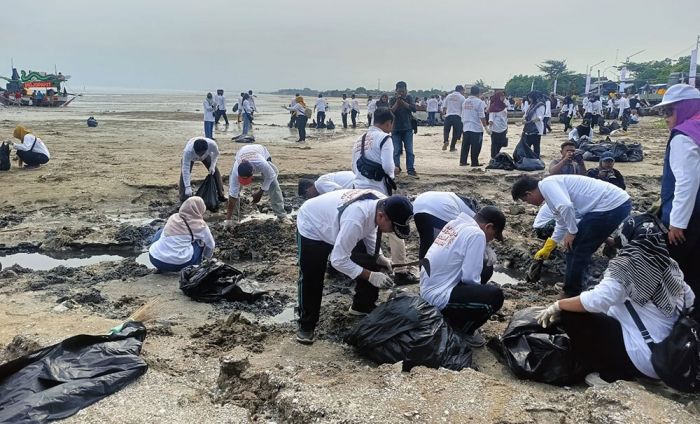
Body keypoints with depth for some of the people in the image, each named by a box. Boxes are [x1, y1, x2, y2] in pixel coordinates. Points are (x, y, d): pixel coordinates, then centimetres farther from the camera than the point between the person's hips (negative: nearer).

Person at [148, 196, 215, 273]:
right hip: (178, 265, -3)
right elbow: (210, 245, 13)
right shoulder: (200, 225, -1)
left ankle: (161, 267, 27)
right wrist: (206, 257, 33)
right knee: (201, 241, 15)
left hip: (154, 259, 4)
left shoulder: (173, 217, 10)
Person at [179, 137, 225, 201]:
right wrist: (188, 187, -51)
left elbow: (216, 153, -17)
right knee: (184, 174, -18)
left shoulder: (212, 144, -43)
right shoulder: (188, 151, -49)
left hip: (206, 155, 2)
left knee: (214, 171, -5)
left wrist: (213, 165, -26)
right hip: (190, 157, -2)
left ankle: (221, 195, 10)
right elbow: (185, 170, -47)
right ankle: (184, 197, -8)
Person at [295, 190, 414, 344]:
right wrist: (370, 276, -33)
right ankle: (306, 324, 16)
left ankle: (363, 307, 23)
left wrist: (378, 257, -11)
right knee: (311, 280, -5)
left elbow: (369, 230, 1)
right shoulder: (355, 220, -46)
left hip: (337, 224, 7)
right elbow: (338, 260, -36)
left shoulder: (382, 204, -21)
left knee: (370, 264, 3)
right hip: (312, 227, -7)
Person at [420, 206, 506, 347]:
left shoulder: (455, 223, 8)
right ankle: (461, 331, 4)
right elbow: (470, 277, -17)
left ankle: (453, 318, 20)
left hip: (427, 290, 9)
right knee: (495, 295, -14)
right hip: (438, 297, -9)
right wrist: (480, 291, 4)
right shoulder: (476, 234, -16)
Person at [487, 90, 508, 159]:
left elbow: (506, 117, 18)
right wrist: (490, 127, -22)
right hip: (495, 129, -7)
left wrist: (506, 127, 17)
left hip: (503, 129, 7)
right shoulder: (493, 106, -10)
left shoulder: (504, 106, 12)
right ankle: (493, 158, 8)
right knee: (494, 144, 0)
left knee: (501, 144, 10)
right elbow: (491, 118, -13)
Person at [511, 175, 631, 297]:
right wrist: (546, 249, 44)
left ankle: (571, 294, 14)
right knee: (578, 248, 19)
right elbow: (562, 225, 33)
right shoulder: (552, 190, 21)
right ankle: (573, 289, 31)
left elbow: (566, 207, -27)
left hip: (612, 206, -10)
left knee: (574, 247, 1)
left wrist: (571, 232, -10)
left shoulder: (547, 184, -9)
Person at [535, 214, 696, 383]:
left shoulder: (627, 268, -17)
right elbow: (690, 299, 15)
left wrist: (557, 306, -13)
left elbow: (595, 301, -26)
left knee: (569, 316, -9)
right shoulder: (670, 266, 3)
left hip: (640, 358, -8)